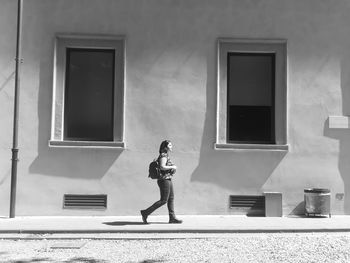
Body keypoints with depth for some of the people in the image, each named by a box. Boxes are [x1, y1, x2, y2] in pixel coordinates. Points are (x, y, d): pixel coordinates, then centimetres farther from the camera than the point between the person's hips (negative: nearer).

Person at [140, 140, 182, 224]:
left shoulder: (166, 156, 16)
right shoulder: (163, 155, -13)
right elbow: (162, 167, -25)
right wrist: (172, 167, -13)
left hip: (168, 180, 10)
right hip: (164, 180, -10)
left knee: (171, 199, 8)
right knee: (163, 200, -6)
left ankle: (172, 218, 10)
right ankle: (145, 212, -1)